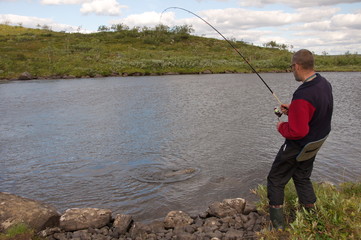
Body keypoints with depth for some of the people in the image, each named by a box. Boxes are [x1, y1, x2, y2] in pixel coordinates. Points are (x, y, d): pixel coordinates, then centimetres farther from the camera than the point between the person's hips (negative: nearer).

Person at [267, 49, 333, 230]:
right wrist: (293, 110, 6)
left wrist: (281, 127, -12)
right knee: (303, 178, 26)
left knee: (275, 181, 9)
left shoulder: (302, 96, -33)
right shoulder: (325, 84, -4)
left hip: (298, 147, -8)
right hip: (315, 144, 9)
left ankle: (277, 224, 19)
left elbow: (297, 131, -31)